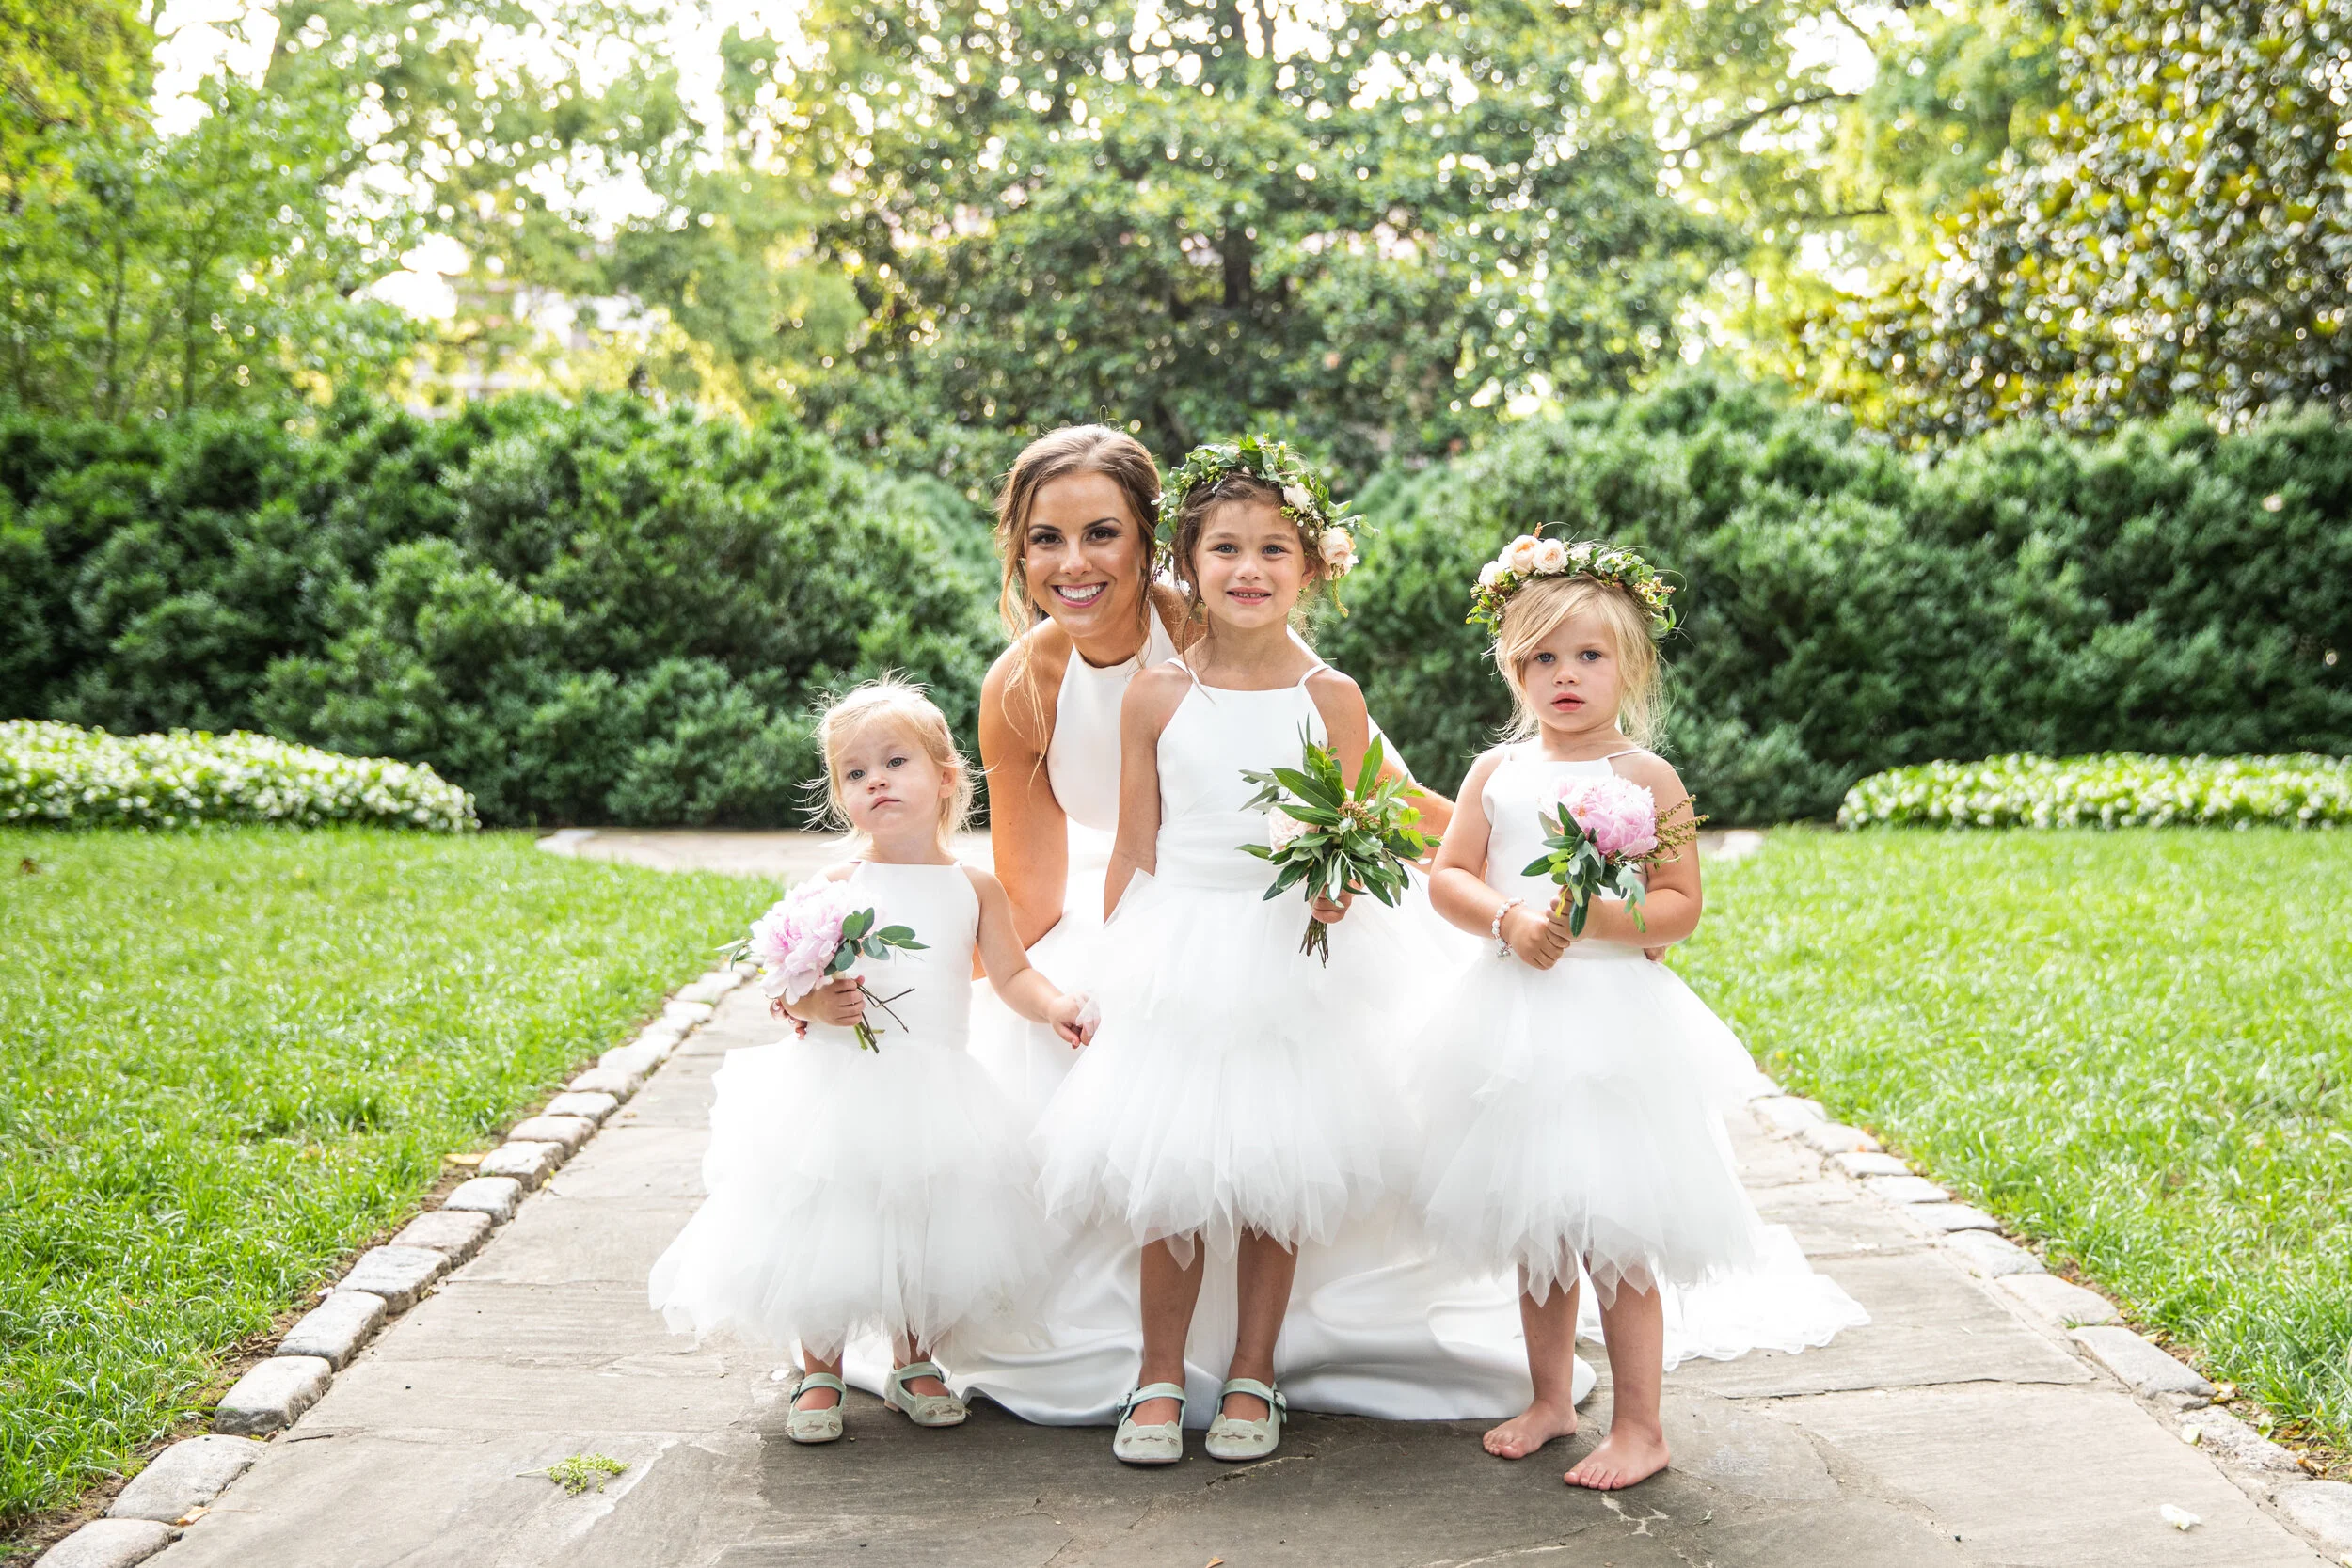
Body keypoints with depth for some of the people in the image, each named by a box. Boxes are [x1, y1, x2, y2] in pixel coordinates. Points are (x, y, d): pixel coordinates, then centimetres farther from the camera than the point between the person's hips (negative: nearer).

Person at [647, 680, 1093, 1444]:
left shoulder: (975, 887, 3)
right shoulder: (836, 886, -4)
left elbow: (1011, 973, 8)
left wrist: (1053, 1004, -11)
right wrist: (813, 1003, -24)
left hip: (934, 1089, 2)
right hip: (839, 1089, -2)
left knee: (930, 1233, 9)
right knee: (826, 1234, 2)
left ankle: (913, 1362, 33)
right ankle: (819, 1373, 25)